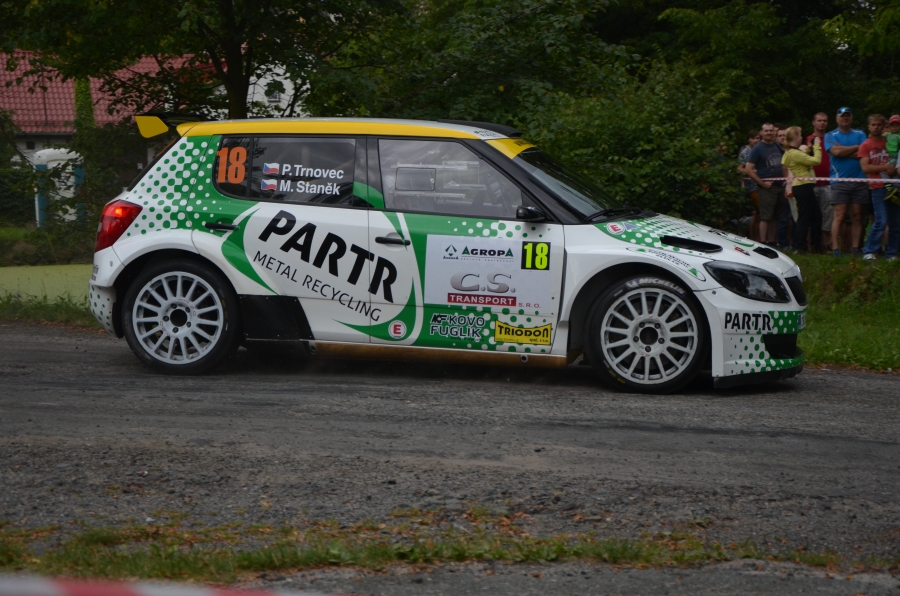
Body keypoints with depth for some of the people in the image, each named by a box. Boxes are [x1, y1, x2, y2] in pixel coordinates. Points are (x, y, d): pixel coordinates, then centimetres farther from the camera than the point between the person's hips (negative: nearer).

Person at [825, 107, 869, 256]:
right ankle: (836, 249, -9)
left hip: (859, 180, 3)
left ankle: (855, 248, 5)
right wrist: (856, 148, 0)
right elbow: (836, 151, -11)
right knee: (839, 215, -9)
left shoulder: (860, 134, 14)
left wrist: (844, 152, -7)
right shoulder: (830, 136, 7)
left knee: (857, 216, 2)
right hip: (840, 181, -3)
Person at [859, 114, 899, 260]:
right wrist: (886, 167, -11)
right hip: (878, 187, -4)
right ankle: (869, 251, -2)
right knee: (881, 221, -12)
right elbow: (865, 167, -6)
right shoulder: (865, 145, 4)